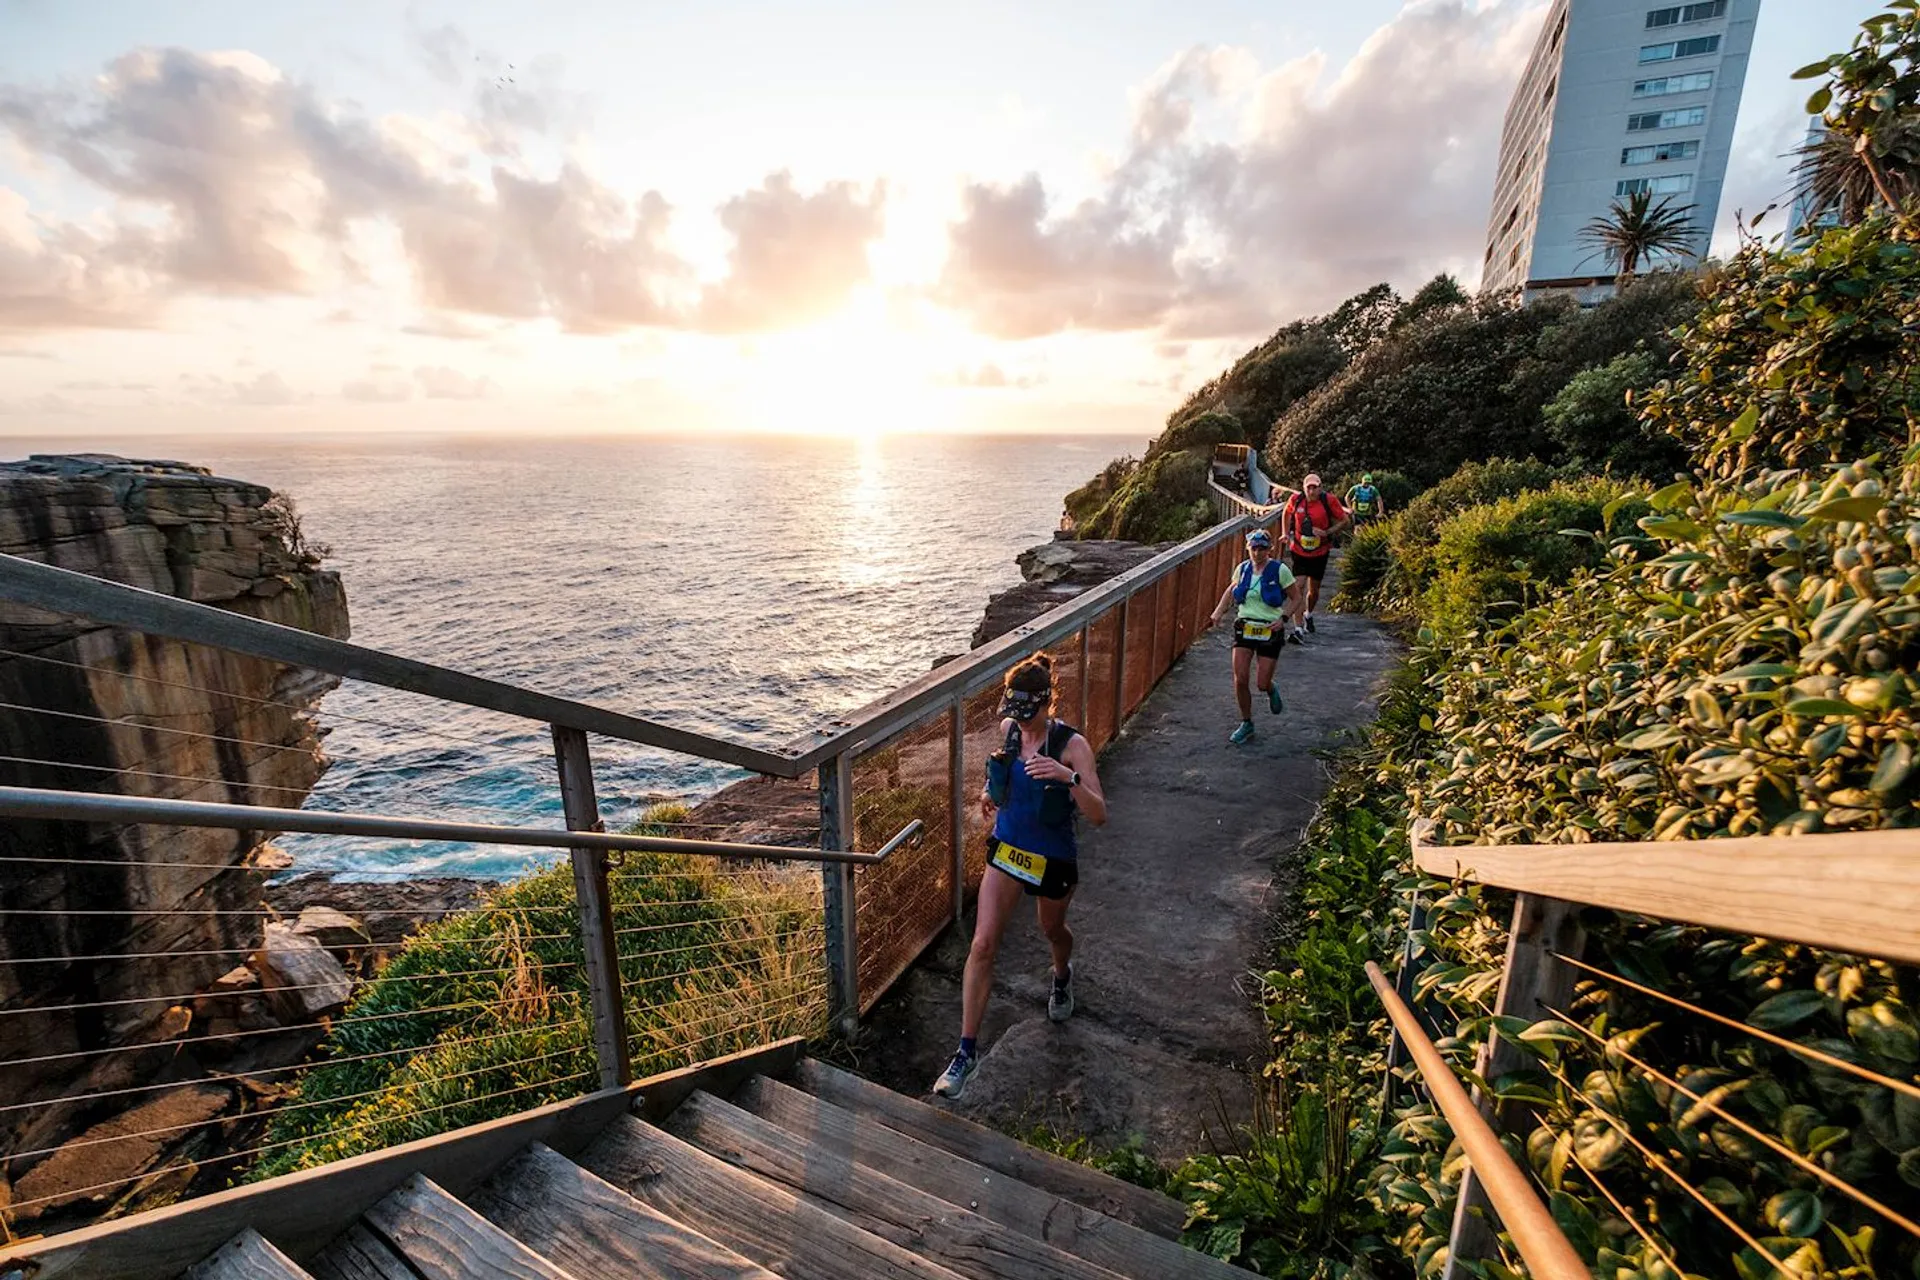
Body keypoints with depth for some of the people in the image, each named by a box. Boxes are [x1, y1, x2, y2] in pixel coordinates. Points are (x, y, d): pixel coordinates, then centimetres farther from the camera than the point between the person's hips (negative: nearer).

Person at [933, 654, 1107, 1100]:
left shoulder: (1072, 745, -24)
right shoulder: (1010, 728, -8)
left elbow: (1099, 816, -30)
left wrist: (1069, 777, -45)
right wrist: (992, 789, 6)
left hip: (1053, 858, -3)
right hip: (1008, 847, 3)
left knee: (1052, 930, 25)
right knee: (983, 944, -5)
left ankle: (1062, 975, 62)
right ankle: (966, 1050, 6)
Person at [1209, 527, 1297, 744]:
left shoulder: (1280, 570, -9)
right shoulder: (1243, 568, 2)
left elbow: (1295, 597, 1)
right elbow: (1231, 590, 20)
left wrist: (1283, 618, -13)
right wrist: (1219, 610, 6)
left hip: (1269, 631, -3)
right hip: (1244, 628, 3)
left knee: (1262, 683, -1)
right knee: (1240, 679, -6)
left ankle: (1272, 690, 40)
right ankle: (1246, 724, 13)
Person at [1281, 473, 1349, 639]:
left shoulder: (1329, 500, -13)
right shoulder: (1295, 499, -9)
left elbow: (1345, 521, -5)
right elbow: (1286, 513, 14)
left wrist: (1327, 532, -18)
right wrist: (1285, 533, 4)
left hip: (1320, 553, 1)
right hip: (1299, 551, -1)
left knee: (1314, 591, 14)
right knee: (1298, 590, -13)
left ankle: (1309, 614, 45)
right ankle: (1297, 630, -14)